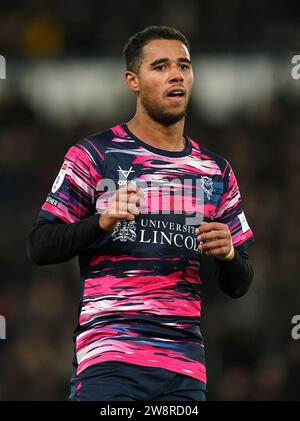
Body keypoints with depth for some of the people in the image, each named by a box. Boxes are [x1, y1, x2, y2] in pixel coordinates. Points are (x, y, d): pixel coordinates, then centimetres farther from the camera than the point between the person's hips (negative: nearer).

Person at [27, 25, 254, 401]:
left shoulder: (216, 172, 17)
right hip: (110, 359, -4)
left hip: (186, 369, 4)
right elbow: (40, 247, -1)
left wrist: (228, 254, -4)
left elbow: (238, 285, 20)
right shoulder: (94, 154, 4)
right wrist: (102, 222, -18)